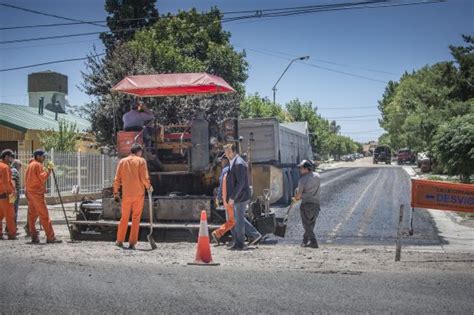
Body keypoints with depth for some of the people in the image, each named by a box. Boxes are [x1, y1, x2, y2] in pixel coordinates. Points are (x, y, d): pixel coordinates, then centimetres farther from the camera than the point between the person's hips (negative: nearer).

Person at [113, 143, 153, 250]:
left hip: (126, 194, 3)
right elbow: (144, 178, -10)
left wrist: (115, 192, 12)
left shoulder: (122, 161, 8)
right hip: (138, 193, -3)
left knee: (124, 218, 13)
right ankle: (132, 243, 3)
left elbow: (117, 179, 6)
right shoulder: (141, 161, -2)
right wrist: (149, 187, 6)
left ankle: (120, 241, 17)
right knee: (136, 218, 4)